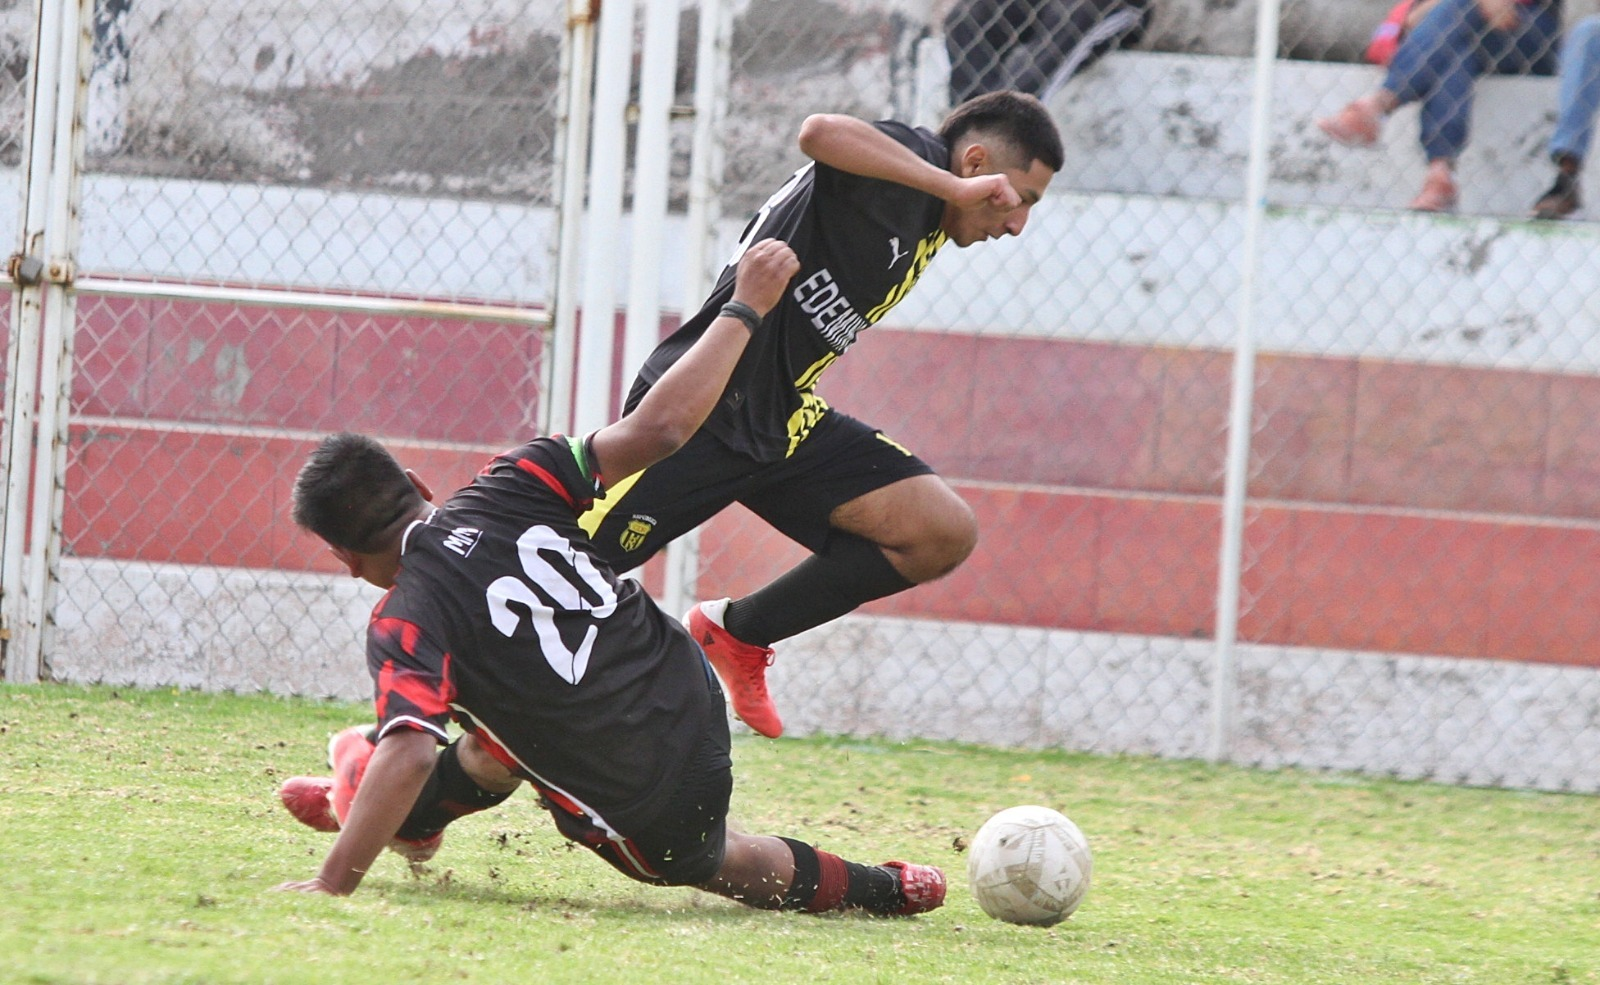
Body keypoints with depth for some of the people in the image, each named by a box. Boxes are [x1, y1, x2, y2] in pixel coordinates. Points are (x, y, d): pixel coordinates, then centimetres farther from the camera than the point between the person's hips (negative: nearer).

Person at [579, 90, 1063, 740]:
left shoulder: (924, 230, 14)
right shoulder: (906, 162, -14)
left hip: (784, 421, 9)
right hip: (698, 411, -9)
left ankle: (738, 633, 10)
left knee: (942, 534, -3)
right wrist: (955, 188, -36)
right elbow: (820, 133, -38)